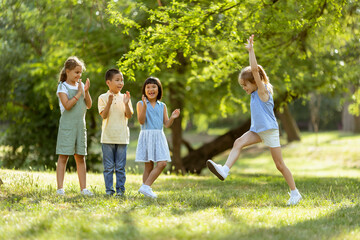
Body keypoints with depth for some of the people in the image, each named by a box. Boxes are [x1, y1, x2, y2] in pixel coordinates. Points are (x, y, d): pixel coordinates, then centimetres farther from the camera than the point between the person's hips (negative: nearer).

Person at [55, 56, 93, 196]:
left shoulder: (81, 85, 12)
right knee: (63, 157, -5)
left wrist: (86, 91, -4)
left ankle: (83, 188, 10)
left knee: (80, 158, 7)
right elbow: (67, 105, -17)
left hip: (80, 125, 5)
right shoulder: (63, 87, -4)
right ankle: (60, 188, -3)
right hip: (67, 125, -5)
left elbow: (89, 105, 9)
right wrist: (79, 93, -14)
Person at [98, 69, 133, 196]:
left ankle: (120, 189, 10)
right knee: (108, 166, 2)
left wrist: (126, 104, -17)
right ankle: (109, 189, 8)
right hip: (108, 137, -2)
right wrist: (109, 103, -22)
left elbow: (129, 115, -1)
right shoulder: (103, 98, 1)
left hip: (122, 137, 2)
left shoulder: (124, 98, 8)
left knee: (120, 166, 4)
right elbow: (104, 115, -9)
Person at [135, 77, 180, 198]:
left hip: (159, 137, 3)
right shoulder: (141, 104, 2)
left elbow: (166, 124, 11)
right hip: (146, 136, -3)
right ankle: (146, 188, 0)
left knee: (162, 163, -10)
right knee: (149, 165, -4)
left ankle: (146, 187, -8)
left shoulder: (162, 106, 13)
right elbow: (141, 121, -9)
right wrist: (144, 107, -20)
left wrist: (172, 118, -9)